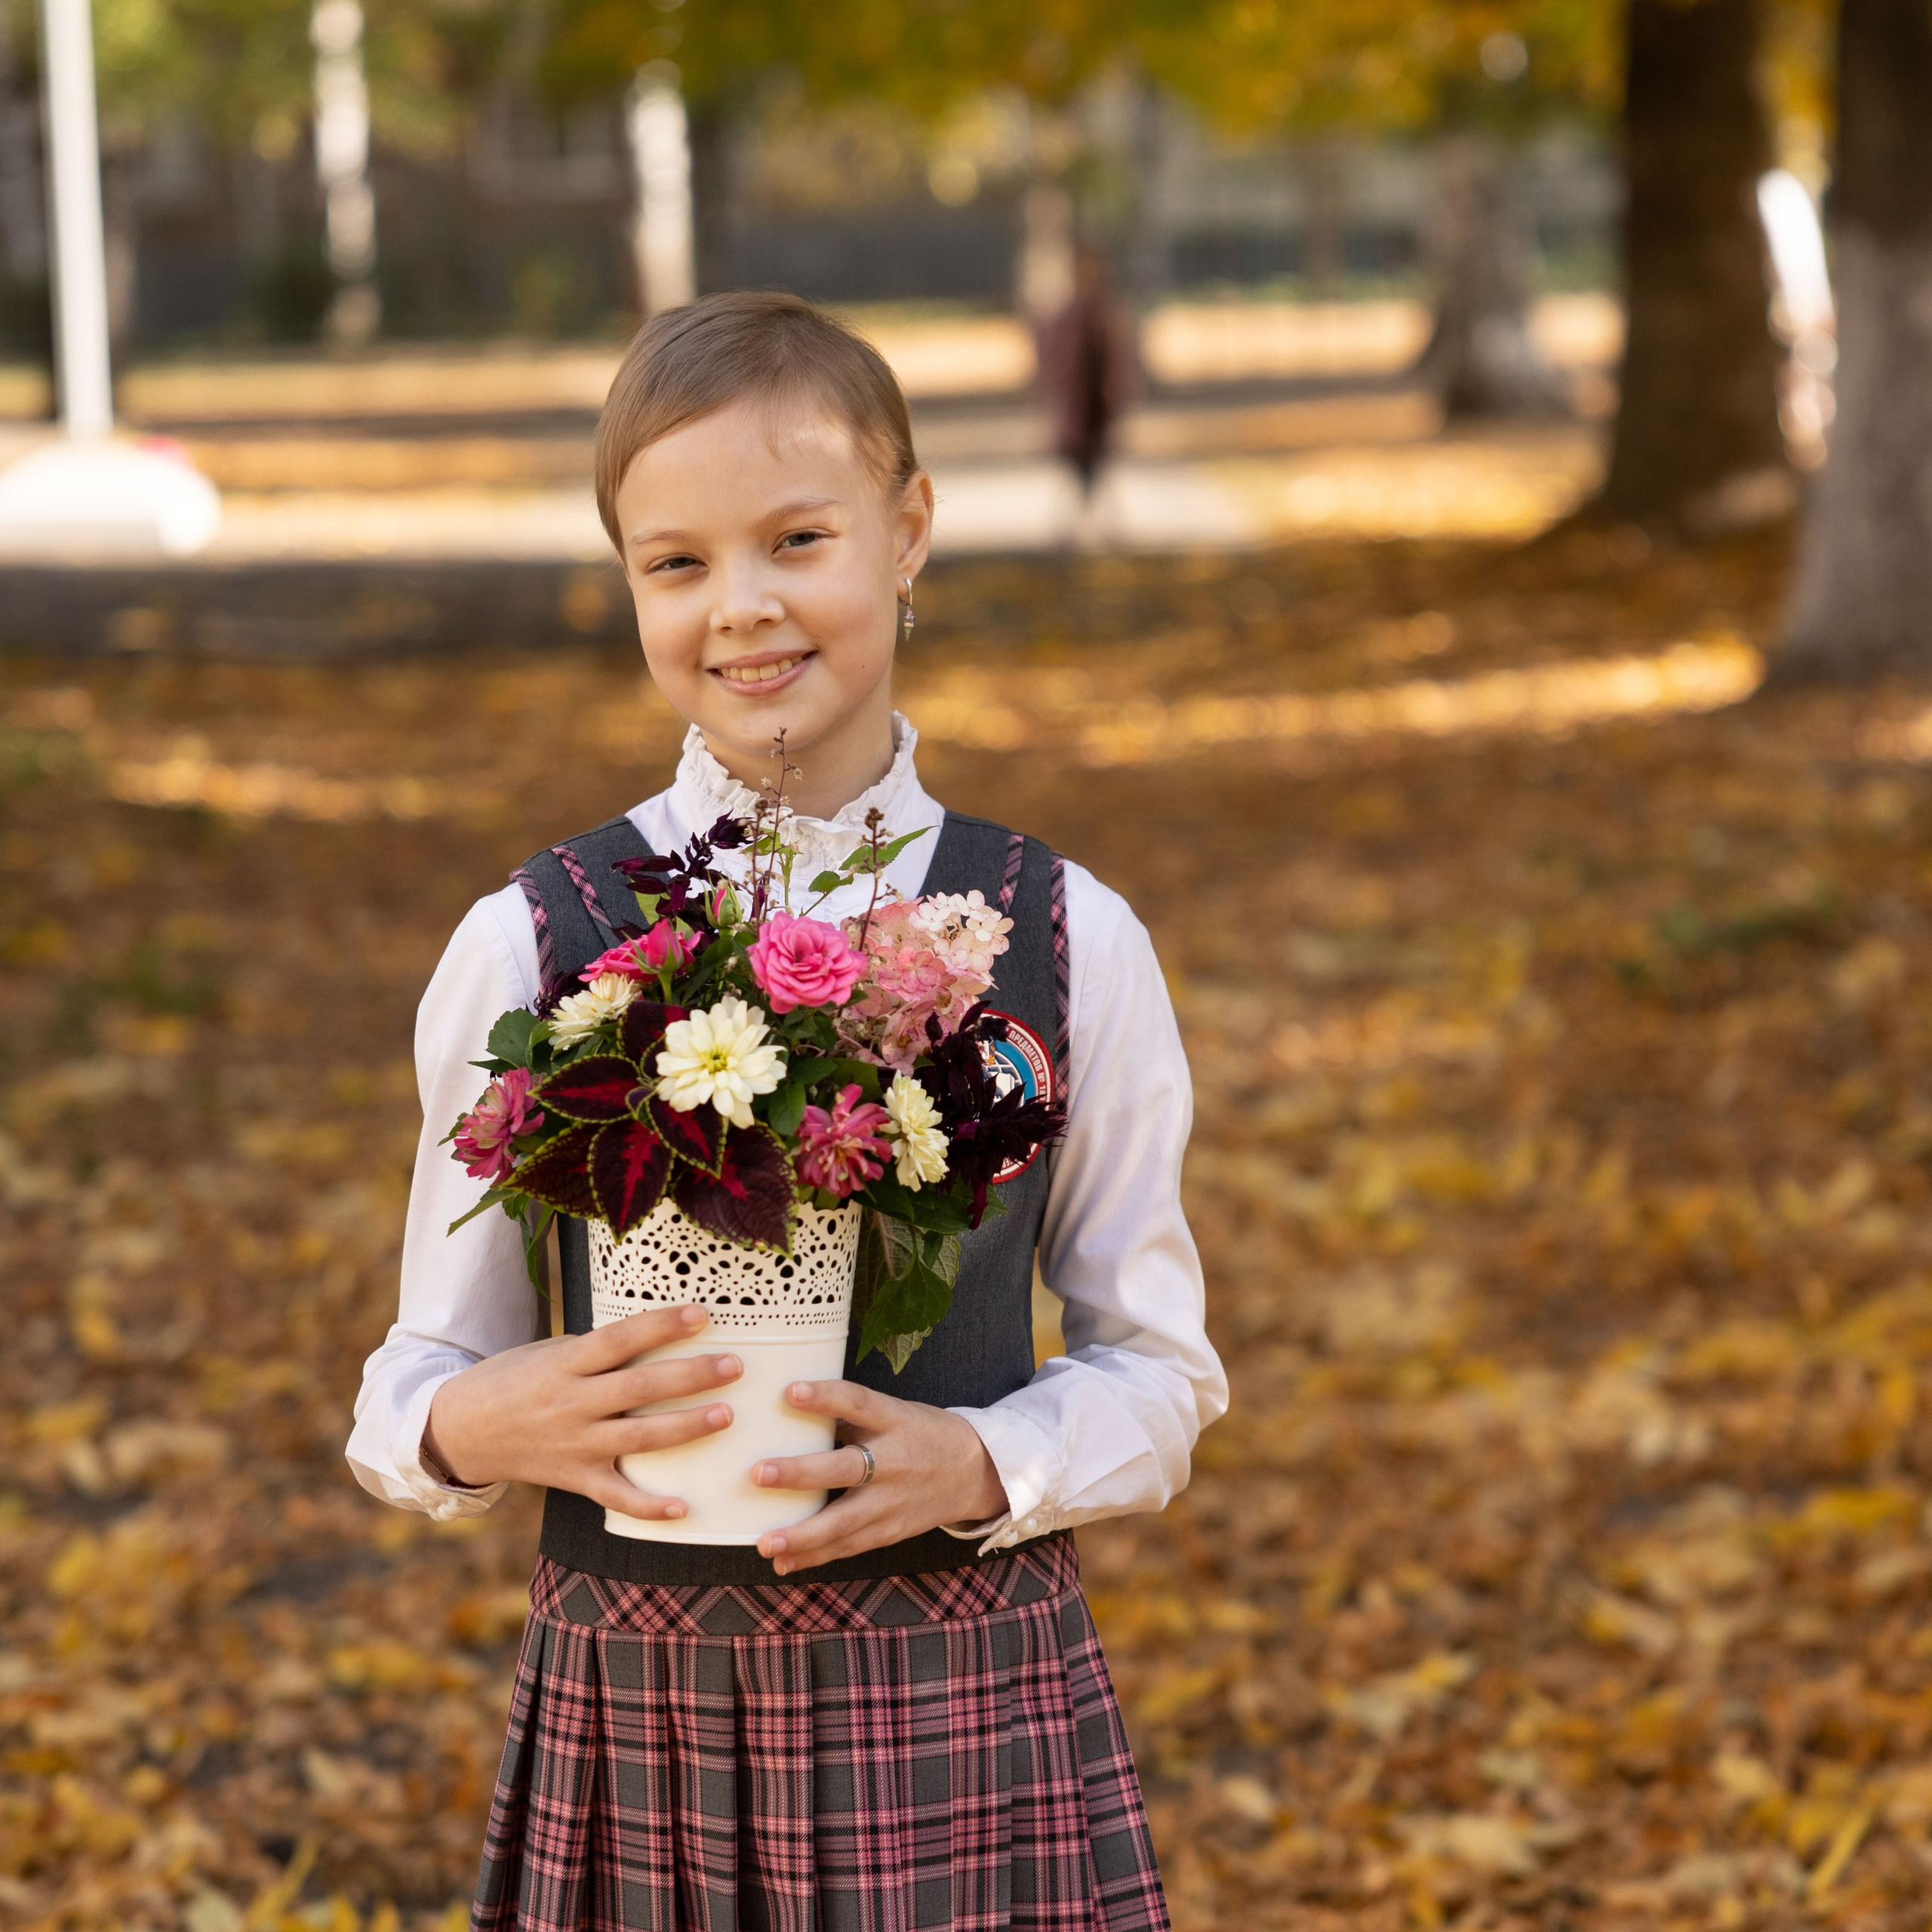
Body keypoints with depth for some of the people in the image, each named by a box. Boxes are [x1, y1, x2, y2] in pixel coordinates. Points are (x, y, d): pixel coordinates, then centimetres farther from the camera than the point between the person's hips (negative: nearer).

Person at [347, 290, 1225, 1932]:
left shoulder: (1069, 945, -1)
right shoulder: (528, 948, -2)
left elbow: (1158, 1370, 4)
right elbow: (427, 1380, 4)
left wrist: (979, 1466, -14)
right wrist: (472, 1426, -18)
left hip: (969, 1707, 0)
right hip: (633, 1704, 0)